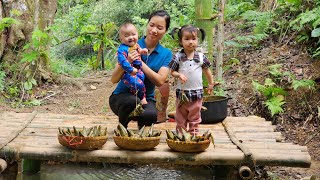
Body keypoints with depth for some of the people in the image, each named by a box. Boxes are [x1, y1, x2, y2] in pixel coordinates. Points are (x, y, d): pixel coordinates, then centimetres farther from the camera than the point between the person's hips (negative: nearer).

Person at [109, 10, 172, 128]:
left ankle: (141, 124, 4)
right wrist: (127, 62, -27)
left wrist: (140, 62, -19)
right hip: (121, 96, -1)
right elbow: (114, 79, -9)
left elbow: (160, 81, -13)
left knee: (152, 115, -34)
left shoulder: (166, 54, 3)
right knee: (132, 100, -37)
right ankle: (121, 128, -5)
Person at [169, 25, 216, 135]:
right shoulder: (177, 57, -6)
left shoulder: (201, 57, -1)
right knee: (181, 117, 11)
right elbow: (172, 72, -2)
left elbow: (207, 71, 11)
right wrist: (179, 75, -22)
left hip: (197, 92, 1)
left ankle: (194, 133, 21)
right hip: (182, 92, -1)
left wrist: (211, 84, 16)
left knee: (195, 117, 12)